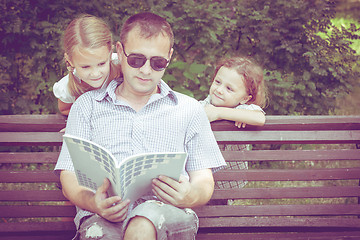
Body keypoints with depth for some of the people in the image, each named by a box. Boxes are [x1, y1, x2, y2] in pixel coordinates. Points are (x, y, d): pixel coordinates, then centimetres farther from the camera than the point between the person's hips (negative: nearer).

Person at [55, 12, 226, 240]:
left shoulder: (189, 110, 21)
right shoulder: (87, 106, 20)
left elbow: (204, 181, 15)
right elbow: (70, 178, 12)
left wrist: (191, 196, -11)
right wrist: (92, 202, -13)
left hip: (166, 212, 0)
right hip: (104, 216, 1)